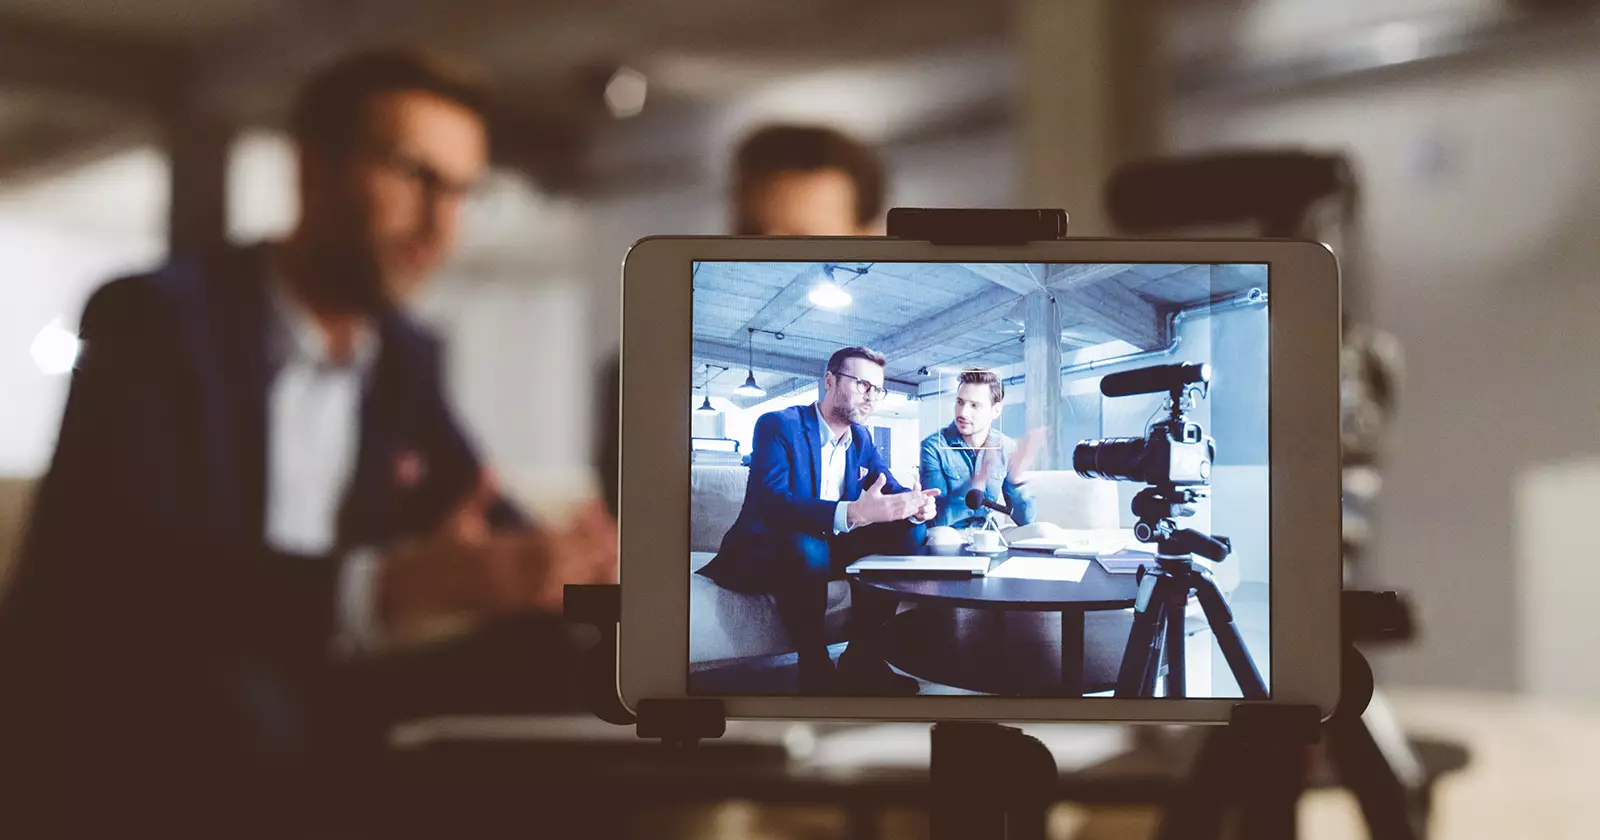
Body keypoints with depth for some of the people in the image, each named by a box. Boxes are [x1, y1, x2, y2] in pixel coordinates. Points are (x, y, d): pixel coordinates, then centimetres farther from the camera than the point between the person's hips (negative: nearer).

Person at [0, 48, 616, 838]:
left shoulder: (406, 357, 10)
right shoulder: (157, 318, -13)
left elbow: (493, 528, 6)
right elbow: (121, 566, -27)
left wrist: (558, 570, -20)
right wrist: (386, 588, -42)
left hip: (297, 727, 6)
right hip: (94, 740, -6)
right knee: (245, 706, -37)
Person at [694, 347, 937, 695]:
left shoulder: (861, 438, 10)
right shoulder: (777, 426, -15)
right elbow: (770, 502, -31)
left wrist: (915, 503, -24)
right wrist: (853, 513, -46)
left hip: (827, 547, 8)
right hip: (759, 555, -7)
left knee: (909, 531, -11)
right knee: (806, 548, -40)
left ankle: (861, 658, -11)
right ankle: (816, 672, -24)